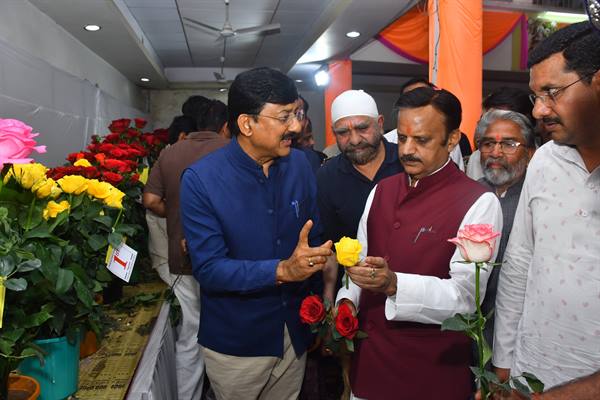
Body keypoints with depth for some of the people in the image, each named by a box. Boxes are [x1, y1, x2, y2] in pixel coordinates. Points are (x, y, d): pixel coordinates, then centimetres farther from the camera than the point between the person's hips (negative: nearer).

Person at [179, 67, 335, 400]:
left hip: (296, 332, 4)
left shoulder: (299, 165, -5)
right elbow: (208, 269, -21)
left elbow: (314, 239, 1)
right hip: (235, 344, -3)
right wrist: (282, 270, -31)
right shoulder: (200, 180, -19)